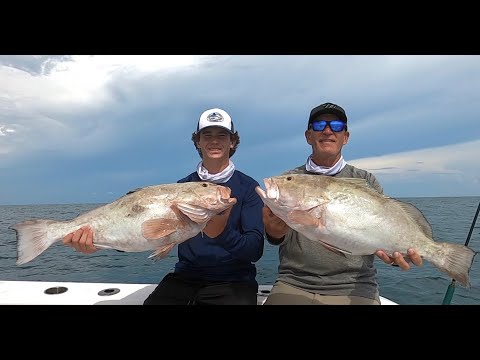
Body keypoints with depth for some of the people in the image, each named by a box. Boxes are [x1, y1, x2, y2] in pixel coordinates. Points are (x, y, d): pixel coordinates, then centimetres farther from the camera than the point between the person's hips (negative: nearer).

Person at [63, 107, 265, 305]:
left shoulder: (248, 187, -5)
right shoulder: (182, 186, 5)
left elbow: (255, 250, -11)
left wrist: (221, 232, -31)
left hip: (233, 281, -1)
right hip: (186, 277, 2)